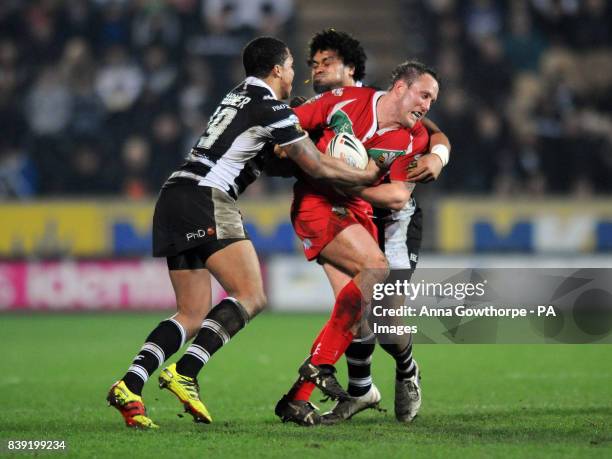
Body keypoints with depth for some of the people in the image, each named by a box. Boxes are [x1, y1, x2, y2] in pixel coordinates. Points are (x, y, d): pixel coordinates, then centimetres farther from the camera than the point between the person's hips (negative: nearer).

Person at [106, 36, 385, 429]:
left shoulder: (239, 97, 23)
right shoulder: (270, 108, -4)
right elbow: (318, 167, -1)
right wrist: (369, 175, 12)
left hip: (175, 196, 9)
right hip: (206, 200, -9)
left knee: (193, 315, 7)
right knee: (252, 297, -12)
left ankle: (129, 387, -8)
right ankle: (184, 373, -25)